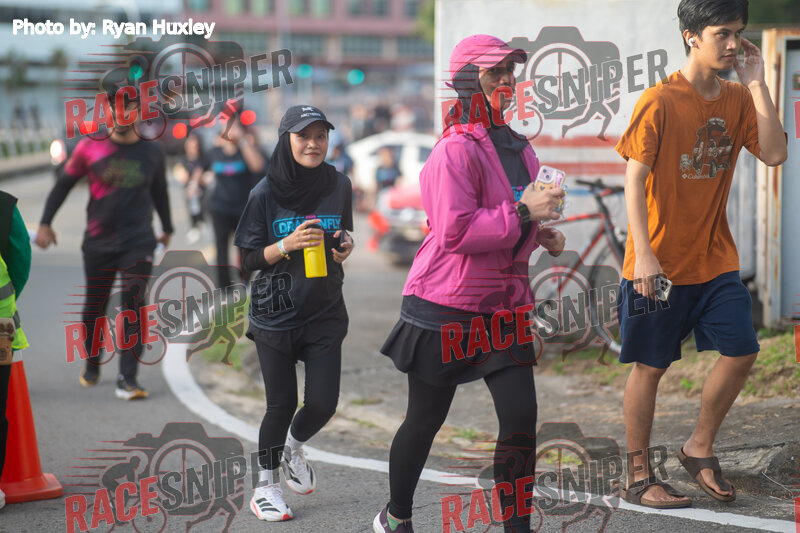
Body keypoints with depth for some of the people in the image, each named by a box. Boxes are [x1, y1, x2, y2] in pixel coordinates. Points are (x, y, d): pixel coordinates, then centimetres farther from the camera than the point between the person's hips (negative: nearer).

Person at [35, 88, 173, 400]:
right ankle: (92, 366, 34)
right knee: (94, 310, 10)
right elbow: (64, 184, 8)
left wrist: (167, 228, 31)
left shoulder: (153, 153, 4)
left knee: (134, 310, -12)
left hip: (139, 245, 0)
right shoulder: (90, 148, -1)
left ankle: (128, 380, -14)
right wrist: (45, 223, 4)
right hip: (98, 245, 0)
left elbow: (159, 192, 20)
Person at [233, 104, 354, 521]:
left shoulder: (338, 185, 1)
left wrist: (345, 247, -6)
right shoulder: (265, 193, -9)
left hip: (325, 311, 3)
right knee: (281, 403, 2)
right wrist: (287, 245, -23)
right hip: (276, 313, -3)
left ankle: (293, 448, 32)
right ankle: (265, 485, 21)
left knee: (323, 403, -2)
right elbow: (246, 259, -7)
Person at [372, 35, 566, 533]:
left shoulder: (518, 147, 11)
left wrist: (543, 234, 8)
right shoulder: (456, 150, -16)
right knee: (426, 420, 8)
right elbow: (455, 231, -24)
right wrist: (523, 212, -23)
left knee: (521, 416, -5)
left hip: (502, 304, 7)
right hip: (446, 307, -7)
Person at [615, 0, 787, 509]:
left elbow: (774, 153, -7)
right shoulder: (661, 100, -13)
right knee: (650, 366, 3)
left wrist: (756, 83, -10)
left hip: (716, 259, 6)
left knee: (742, 351, 0)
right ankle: (639, 476, 16)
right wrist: (643, 253, -23)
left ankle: (699, 448, 20)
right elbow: (635, 178, -16)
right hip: (660, 262, -5)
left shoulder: (737, 99, 5)